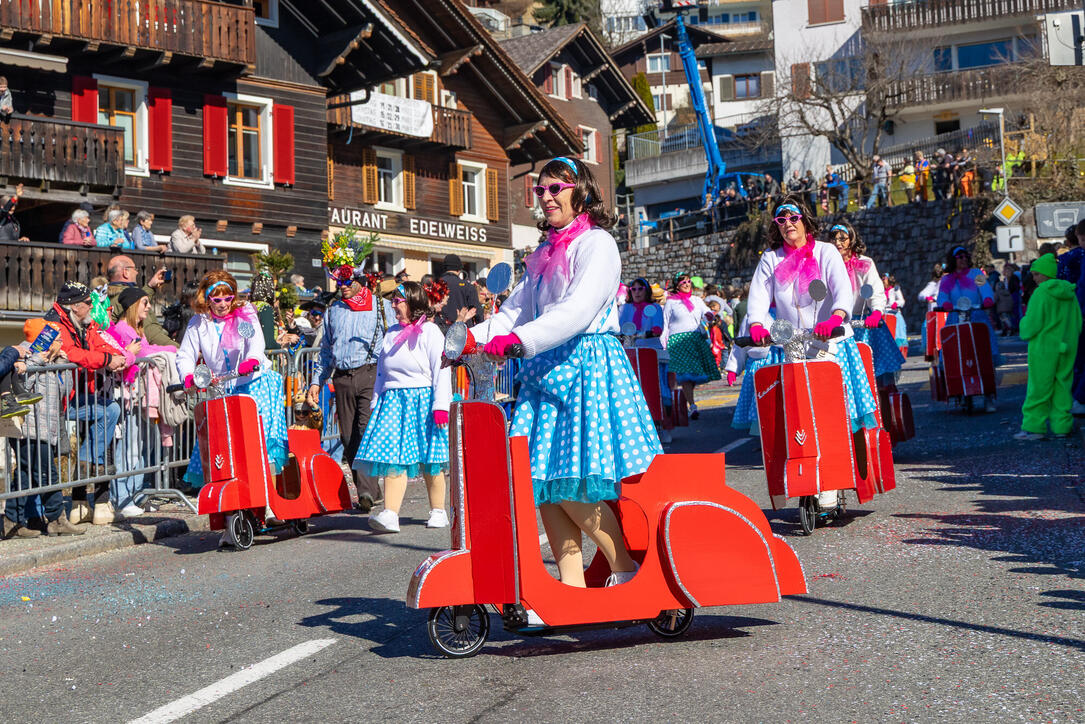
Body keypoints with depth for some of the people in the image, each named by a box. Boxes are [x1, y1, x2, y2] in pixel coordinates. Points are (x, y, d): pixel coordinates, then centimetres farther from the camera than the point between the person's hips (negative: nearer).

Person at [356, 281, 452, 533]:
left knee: (429, 463, 1)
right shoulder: (392, 332, 17)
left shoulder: (429, 331, -3)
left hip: (422, 400, -5)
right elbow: (381, 372, 21)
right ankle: (390, 515, -15)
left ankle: (438, 511, 17)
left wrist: (440, 405, -15)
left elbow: (442, 370, -8)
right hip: (393, 401, 5)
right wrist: (376, 403, 16)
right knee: (393, 459, -8)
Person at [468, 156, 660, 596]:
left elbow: (578, 310, -19)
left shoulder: (597, 243, -4)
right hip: (545, 369, 8)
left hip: (587, 365, -8)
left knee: (571, 484, -13)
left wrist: (519, 338, -30)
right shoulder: (545, 254, 22)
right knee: (541, 482, 0)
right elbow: (516, 308, 16)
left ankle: (626, 570, 3)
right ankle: (571, 585, 6)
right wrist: (473, 338, -2)